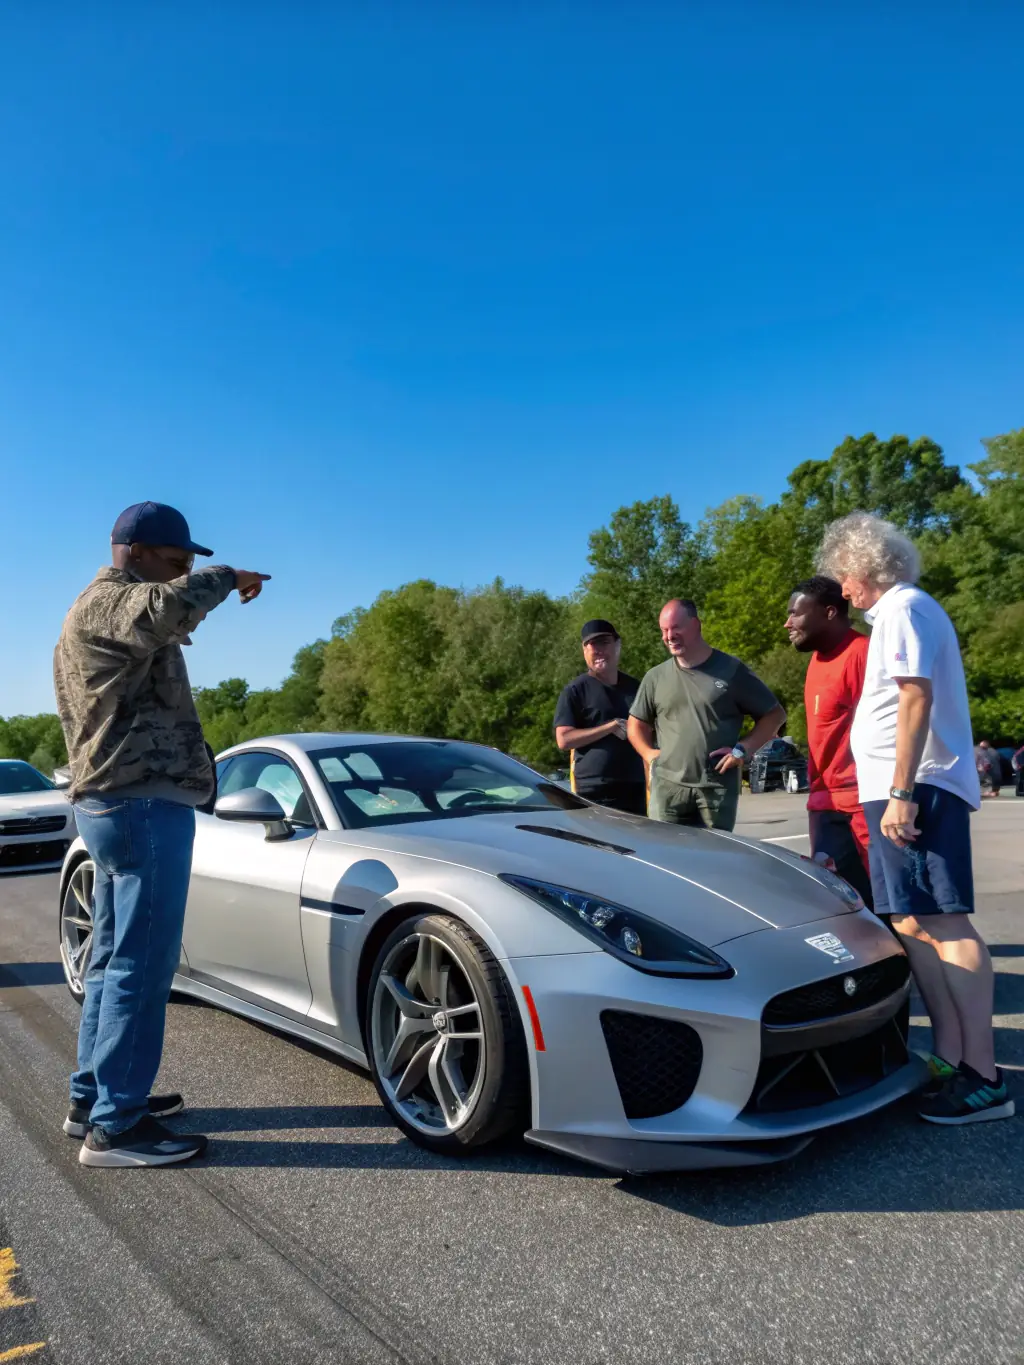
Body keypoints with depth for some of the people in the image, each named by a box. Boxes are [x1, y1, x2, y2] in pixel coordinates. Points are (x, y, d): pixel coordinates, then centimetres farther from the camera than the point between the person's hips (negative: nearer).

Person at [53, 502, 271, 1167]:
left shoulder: (98, 612, 22)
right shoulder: (109, 602, -12)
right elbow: (168, 607, -33)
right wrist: (227, 579, -20)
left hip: (114, 803, 11)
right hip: (143, 803, -11)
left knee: (115, 958, 17)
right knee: (142, 964, -7)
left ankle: (92, 1100, 27)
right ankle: (115, 1126, 0)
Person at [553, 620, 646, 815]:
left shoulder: (635, 687, 15)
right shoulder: (575, 691, -2)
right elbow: (564, 739, -12)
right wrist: (611, 727, -16)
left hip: (635, 788, 6)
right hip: (595, 792, -5)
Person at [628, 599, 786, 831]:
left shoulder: (731, 670, 3)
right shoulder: (656, 677, 11)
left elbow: (775, 715, 8)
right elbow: (636, 724, 22)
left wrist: (744, 749, -4)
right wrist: (649, 754, 4)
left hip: (718, 787, -2)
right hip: (668, 786, 2)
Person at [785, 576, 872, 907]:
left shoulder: (861, 653, -14)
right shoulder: (819, 658, 15)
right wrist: (817, 792, 18)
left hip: (859, 804, -9)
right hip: (826, 804, 9)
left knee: (874, 898, -2)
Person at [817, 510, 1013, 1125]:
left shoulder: (904, 607, -8)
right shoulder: (903, 611, 22)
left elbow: (916, 697, -19)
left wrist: (901, 791, -23)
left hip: (916, 788, -10)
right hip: (907, 788, 10)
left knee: (943, 923, -10)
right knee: (915, 923, 10)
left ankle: (983, 1078, -6)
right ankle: (950, 1058, 16)